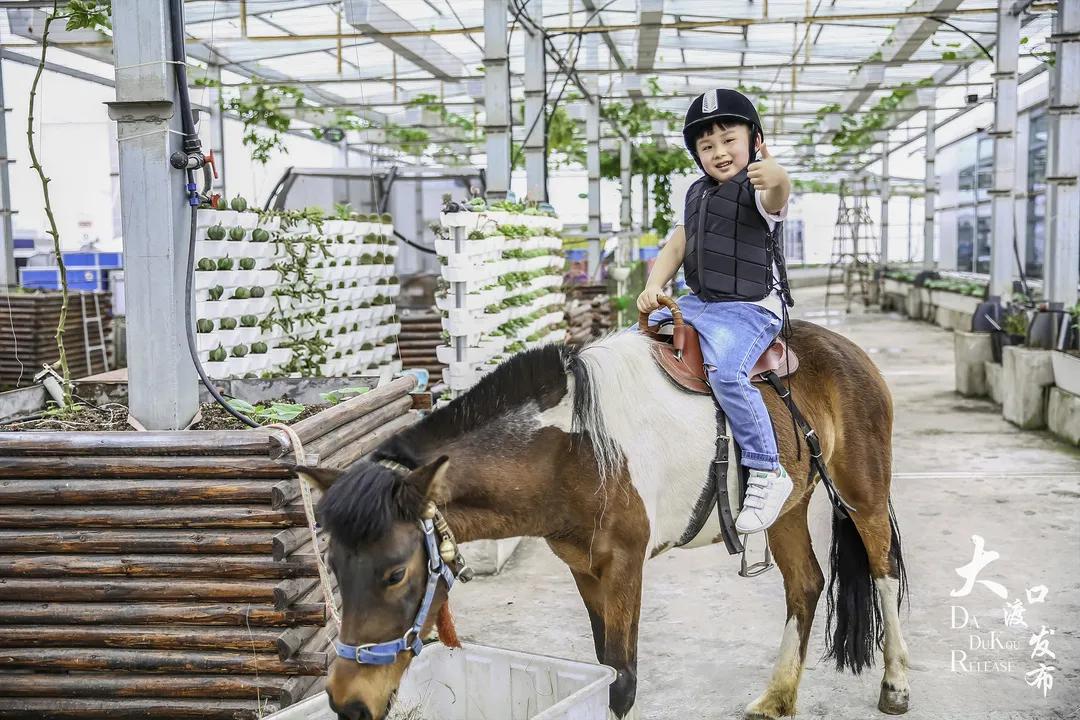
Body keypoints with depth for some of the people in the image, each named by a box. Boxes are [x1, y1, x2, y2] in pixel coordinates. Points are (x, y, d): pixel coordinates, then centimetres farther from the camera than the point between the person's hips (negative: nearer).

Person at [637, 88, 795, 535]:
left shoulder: (756, 190, -9)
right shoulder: (697, 194, 16)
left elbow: (778, 196, -33)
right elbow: (677, 246, 18)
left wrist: (775, 177, -58)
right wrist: (654, 286, 0)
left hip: (750, 308, -8)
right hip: (697, 302, 9)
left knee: (725, 371, -32)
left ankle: (767, 473, -21)